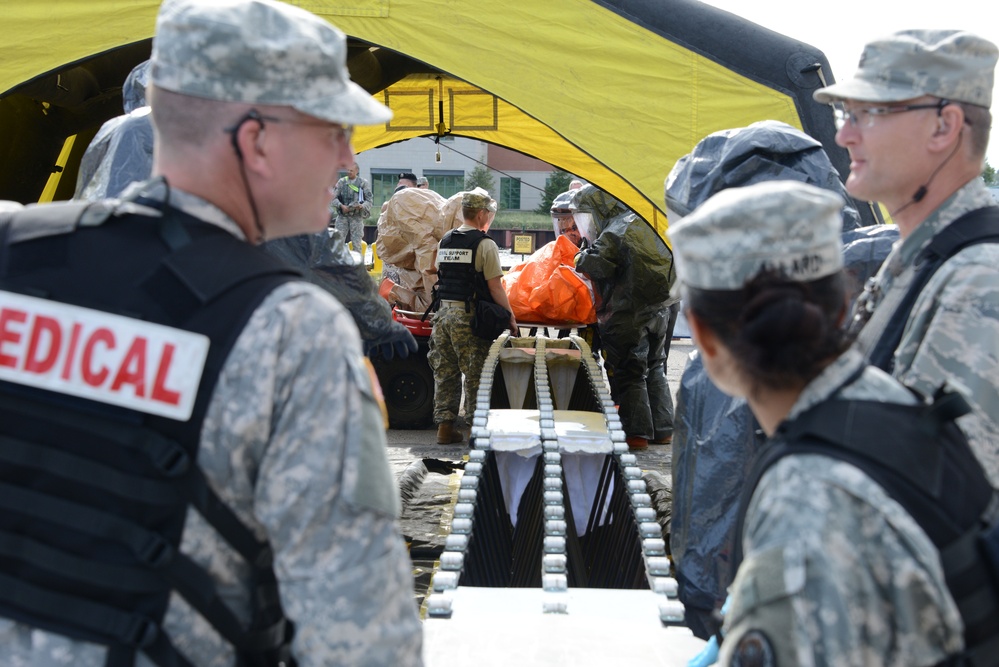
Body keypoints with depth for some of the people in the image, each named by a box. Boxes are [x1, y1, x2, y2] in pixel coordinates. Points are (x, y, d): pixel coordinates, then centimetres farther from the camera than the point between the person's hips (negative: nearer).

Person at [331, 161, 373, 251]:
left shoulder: (363, 183, 4)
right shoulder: (341, 182, 8)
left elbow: (369, 200, 0)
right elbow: (333, 197, 4)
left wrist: (362, 206, -20)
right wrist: (341, 206, -14)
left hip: (356, 216, -1)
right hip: (342, 215, 2)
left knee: (356, 243, -1)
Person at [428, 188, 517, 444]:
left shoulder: (445, 241, 11)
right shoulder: (485, 244, -10)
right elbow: (495, 287, -11)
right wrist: (510, 315, -2)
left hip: (443, 311, 7)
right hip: (468, 316, -7)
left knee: (444, 372, 11)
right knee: (474, 374, 1)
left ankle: (444, 426, 16)